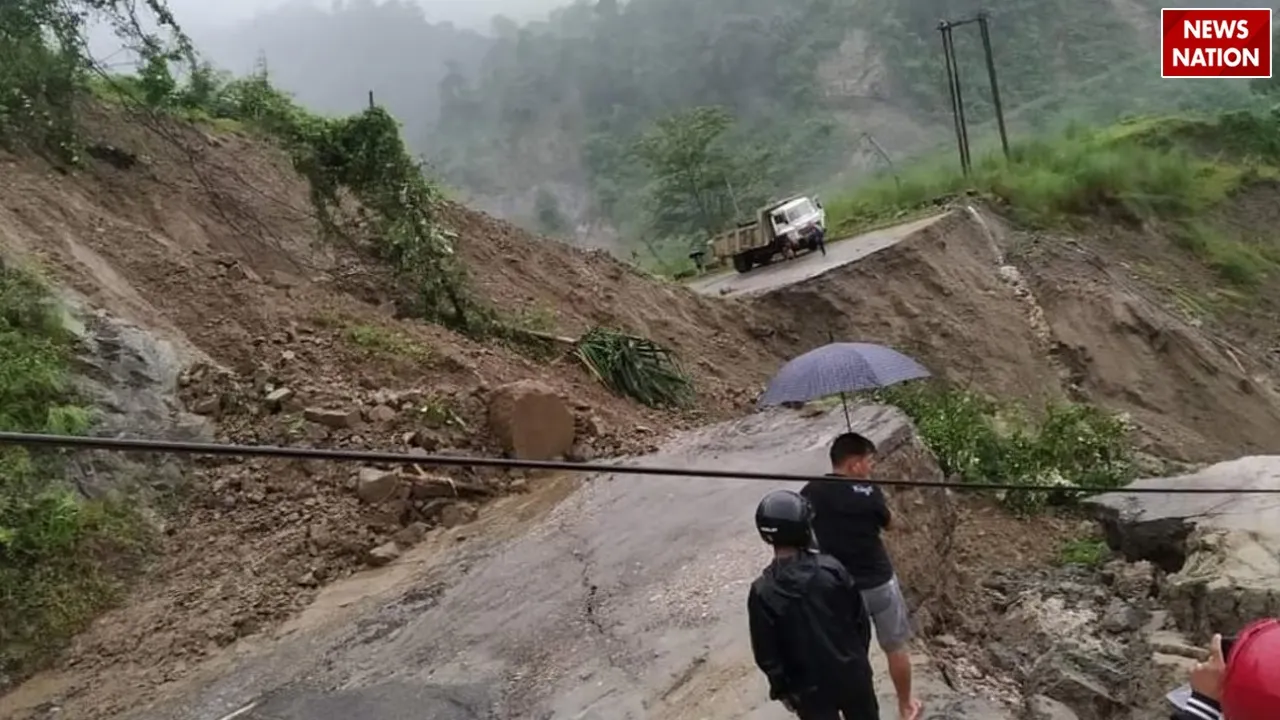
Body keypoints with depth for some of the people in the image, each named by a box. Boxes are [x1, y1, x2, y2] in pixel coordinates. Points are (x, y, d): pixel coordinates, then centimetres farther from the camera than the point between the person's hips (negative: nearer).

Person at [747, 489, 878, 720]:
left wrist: (782, 688, 4)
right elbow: (860, 619, -4)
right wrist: (859, 656, 12)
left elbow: (767, 654, -12)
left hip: (810, 687, -1)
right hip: (851, 672, 2)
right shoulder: (831, 568, -16)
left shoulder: (762, 592, -19)